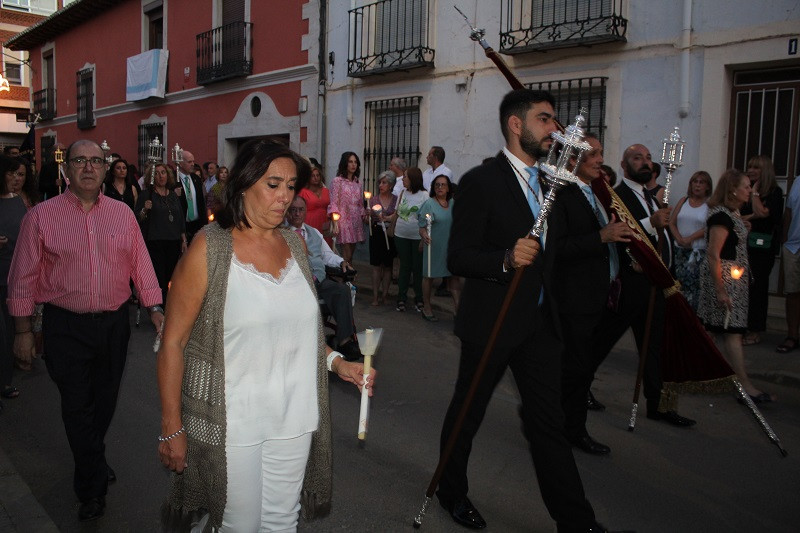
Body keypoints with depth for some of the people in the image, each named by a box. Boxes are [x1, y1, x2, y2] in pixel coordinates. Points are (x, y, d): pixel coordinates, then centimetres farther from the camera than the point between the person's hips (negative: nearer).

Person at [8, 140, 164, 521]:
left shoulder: (122, 214, 4)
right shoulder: (41, 216, -4)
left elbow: (140, 264, 5)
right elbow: (24, 278, -1)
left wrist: (155, 308, -2)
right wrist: (23, 330, -1)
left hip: (114, 323, 3)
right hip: (66, 327, -3)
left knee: (105, 401, 18)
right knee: (77, 405, 2)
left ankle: (91, 462, 44)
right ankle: (93, 486, 19)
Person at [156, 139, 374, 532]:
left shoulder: (295, 243, 6)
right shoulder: (209, 248, -10)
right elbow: (173, 342, -8)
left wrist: (336, 362, 3)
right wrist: (172, 428, -9)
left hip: (293, 417, 5)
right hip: (232, 422, -5)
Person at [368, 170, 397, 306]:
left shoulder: (396, 200, 3)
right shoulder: (373, 199, 5)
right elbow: (369, 220, 6)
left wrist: (386, 218, -11)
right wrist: (369, 216, -15)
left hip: (390, 234, 0)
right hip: (376, 233, 0)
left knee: (387, 265, 5)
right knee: (376, 265, -2)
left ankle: (384, 294, 13)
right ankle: (375, 295, 2)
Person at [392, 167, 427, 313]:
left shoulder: (424, 195, -6)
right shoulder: (402, 194, 8)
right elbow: (396, 214, 15)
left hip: (417, 236, -4)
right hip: (401, 236, 4)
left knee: (418, 268, 3)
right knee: (404, 266, 9)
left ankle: (419, 299, 14)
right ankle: (401, 298, 15)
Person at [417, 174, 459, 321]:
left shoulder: (453, 204, 7)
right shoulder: (429, 203, -9)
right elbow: (422, 226, -15)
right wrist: (424, 236, -34)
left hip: (450, 246, 4)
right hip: (433, 245, -4)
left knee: (453, 275, 4)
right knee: (428, 275, 8)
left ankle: (457, 303, 9)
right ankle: (427, 307, 19)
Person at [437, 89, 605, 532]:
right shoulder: (480, 182, -14)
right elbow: (457, 258, -19)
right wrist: (506, 260, -34)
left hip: (539, 323, 6)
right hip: (491, 323, -6)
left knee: (549, 421, 9)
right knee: (467, 412, 12)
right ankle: (451, 491, 35)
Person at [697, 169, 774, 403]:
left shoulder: (732, 212, 14)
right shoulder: (721, 216, -17)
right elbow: (713, 255, -21)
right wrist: (720, 290, -23)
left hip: (734, 278, 10)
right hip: (724, 278, -10)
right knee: (733, 331, -9)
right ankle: (745, 386, -7)